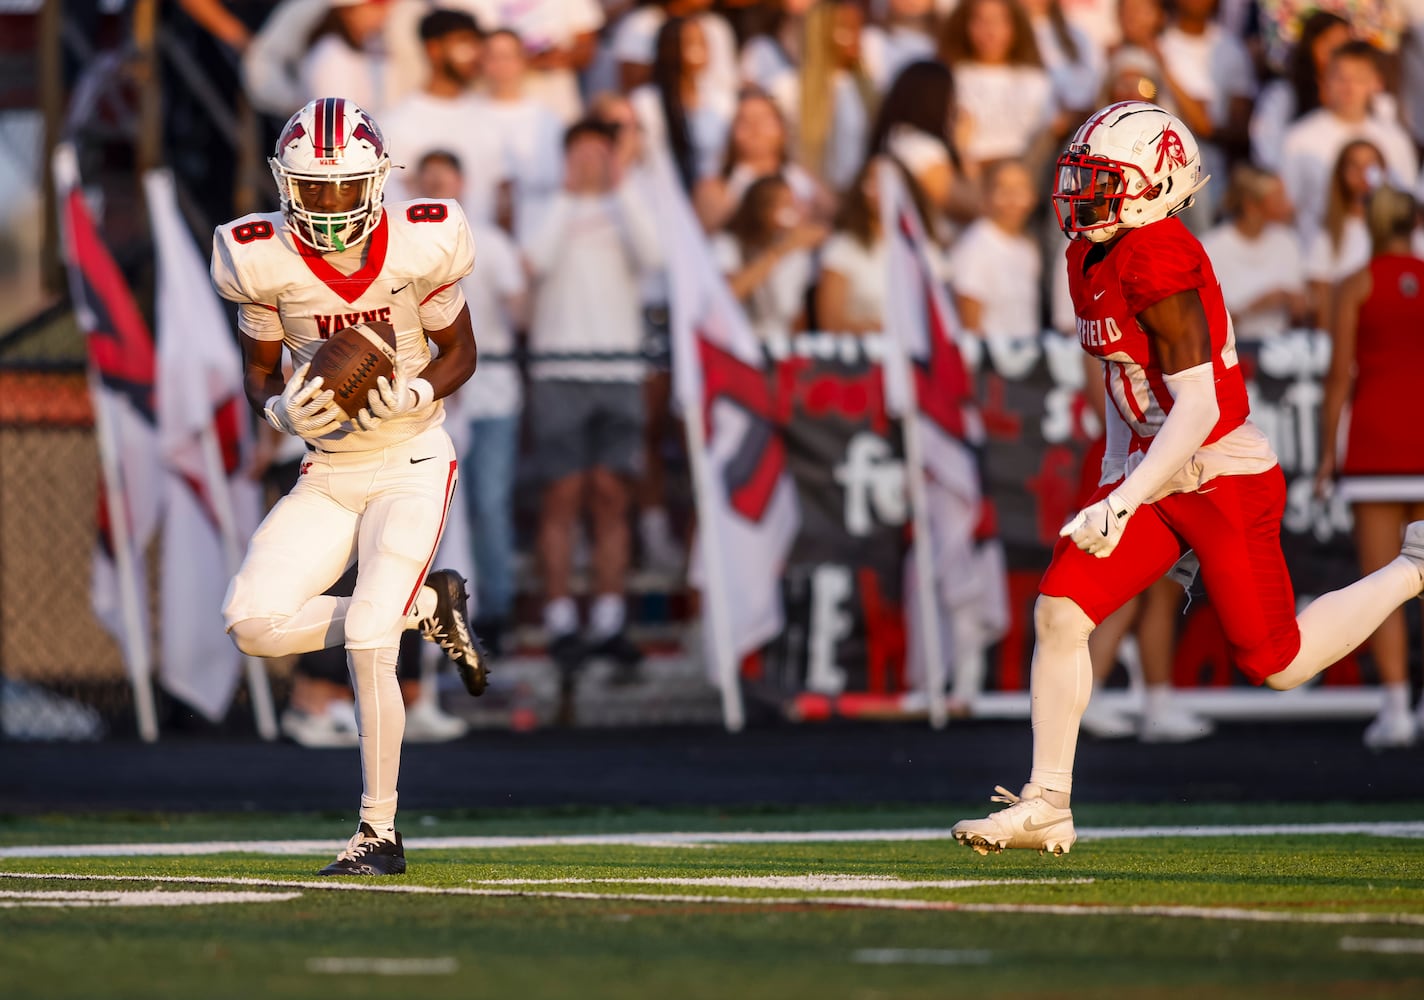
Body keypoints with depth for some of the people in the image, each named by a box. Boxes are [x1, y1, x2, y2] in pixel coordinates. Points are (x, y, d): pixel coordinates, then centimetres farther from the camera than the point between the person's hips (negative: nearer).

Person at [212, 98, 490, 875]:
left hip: (410, 466, -4)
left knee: (367, 644, -18)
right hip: (328, 474, 4)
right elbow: (258, 371, 4)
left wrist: (413, 396, -21)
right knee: (253, 624, -12)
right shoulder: (265, 261, -10)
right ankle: (422, 608, 11)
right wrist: (284, 409, -19)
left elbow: (460, 352, 0)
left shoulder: (418, 245, -15)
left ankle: (379, 833, -4)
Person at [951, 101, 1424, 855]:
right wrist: (1112, 486, 20)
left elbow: (1197, 408, -26)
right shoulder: (1089, 259, 6)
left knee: (1276, 664, 4)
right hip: (1150, 474, 8)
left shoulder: (1161, 261, -23)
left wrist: (1125, 503, -30)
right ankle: (1046, 807, -1)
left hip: (1226, 479, -8)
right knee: (1059, 613, -7)